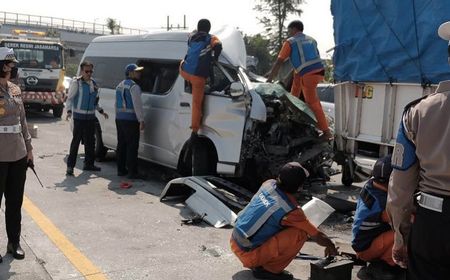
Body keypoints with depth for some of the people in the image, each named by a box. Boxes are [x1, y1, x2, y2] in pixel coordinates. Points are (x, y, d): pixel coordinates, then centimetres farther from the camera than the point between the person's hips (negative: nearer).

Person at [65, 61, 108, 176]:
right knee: (76, 141, -8)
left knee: (90, 141, 12)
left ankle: (89, 164, 24)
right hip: (79, 117, -6)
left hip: (91, 117, 7)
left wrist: (101, 111, 22)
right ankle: (70, 166, -5)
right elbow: (69, 98, -10)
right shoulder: (76, 83, -6)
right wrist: (69, 111, -23)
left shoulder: (93, 83, 13)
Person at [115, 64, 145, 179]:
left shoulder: (119, 86, 17)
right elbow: (137, 105, -18)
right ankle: (132, 172, -6)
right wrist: (141, 120, -18)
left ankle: (121, 169, 18)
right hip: (130, 120, -9)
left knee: (121, 144, 13)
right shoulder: (134, 86, -12)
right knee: (132, 146, -6)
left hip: (119, 119, 9)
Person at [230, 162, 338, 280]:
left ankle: (256, 263, 18)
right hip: (248, 255, -8)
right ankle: (269, 269, -2)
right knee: (300, 234, -14)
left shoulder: (268, 184, -2)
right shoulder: (290, 211, -20)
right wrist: (331, 247, 14)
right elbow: (318, 236, -7)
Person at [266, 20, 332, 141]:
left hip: (308, 75, -7)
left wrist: (269, 78, 8)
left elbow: (279, 62, 2)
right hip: (319, 71, 7)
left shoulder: (290, 42, 5)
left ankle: (327, 133, -3)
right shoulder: (311, 40, 23)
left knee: (313, 103, -2)